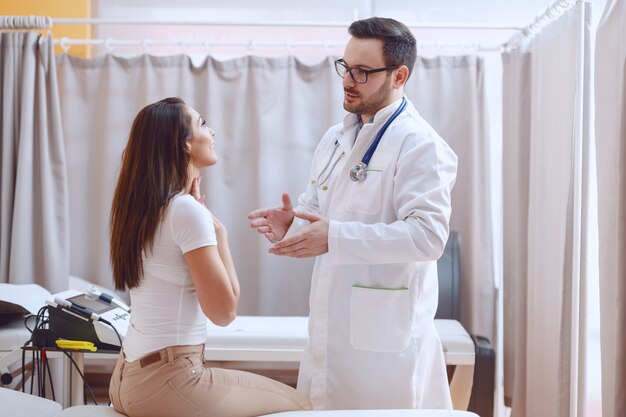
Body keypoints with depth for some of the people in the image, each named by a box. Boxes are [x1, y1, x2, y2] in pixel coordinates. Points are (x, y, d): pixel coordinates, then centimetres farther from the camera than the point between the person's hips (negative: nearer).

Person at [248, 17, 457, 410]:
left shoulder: (420, 145, -11)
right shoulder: (335, 139, 14)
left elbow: (428, 234, -22)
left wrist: (334, 237, -27)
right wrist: (292, 224, -5)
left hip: (383, 334, -7)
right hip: (332, 329, 8)